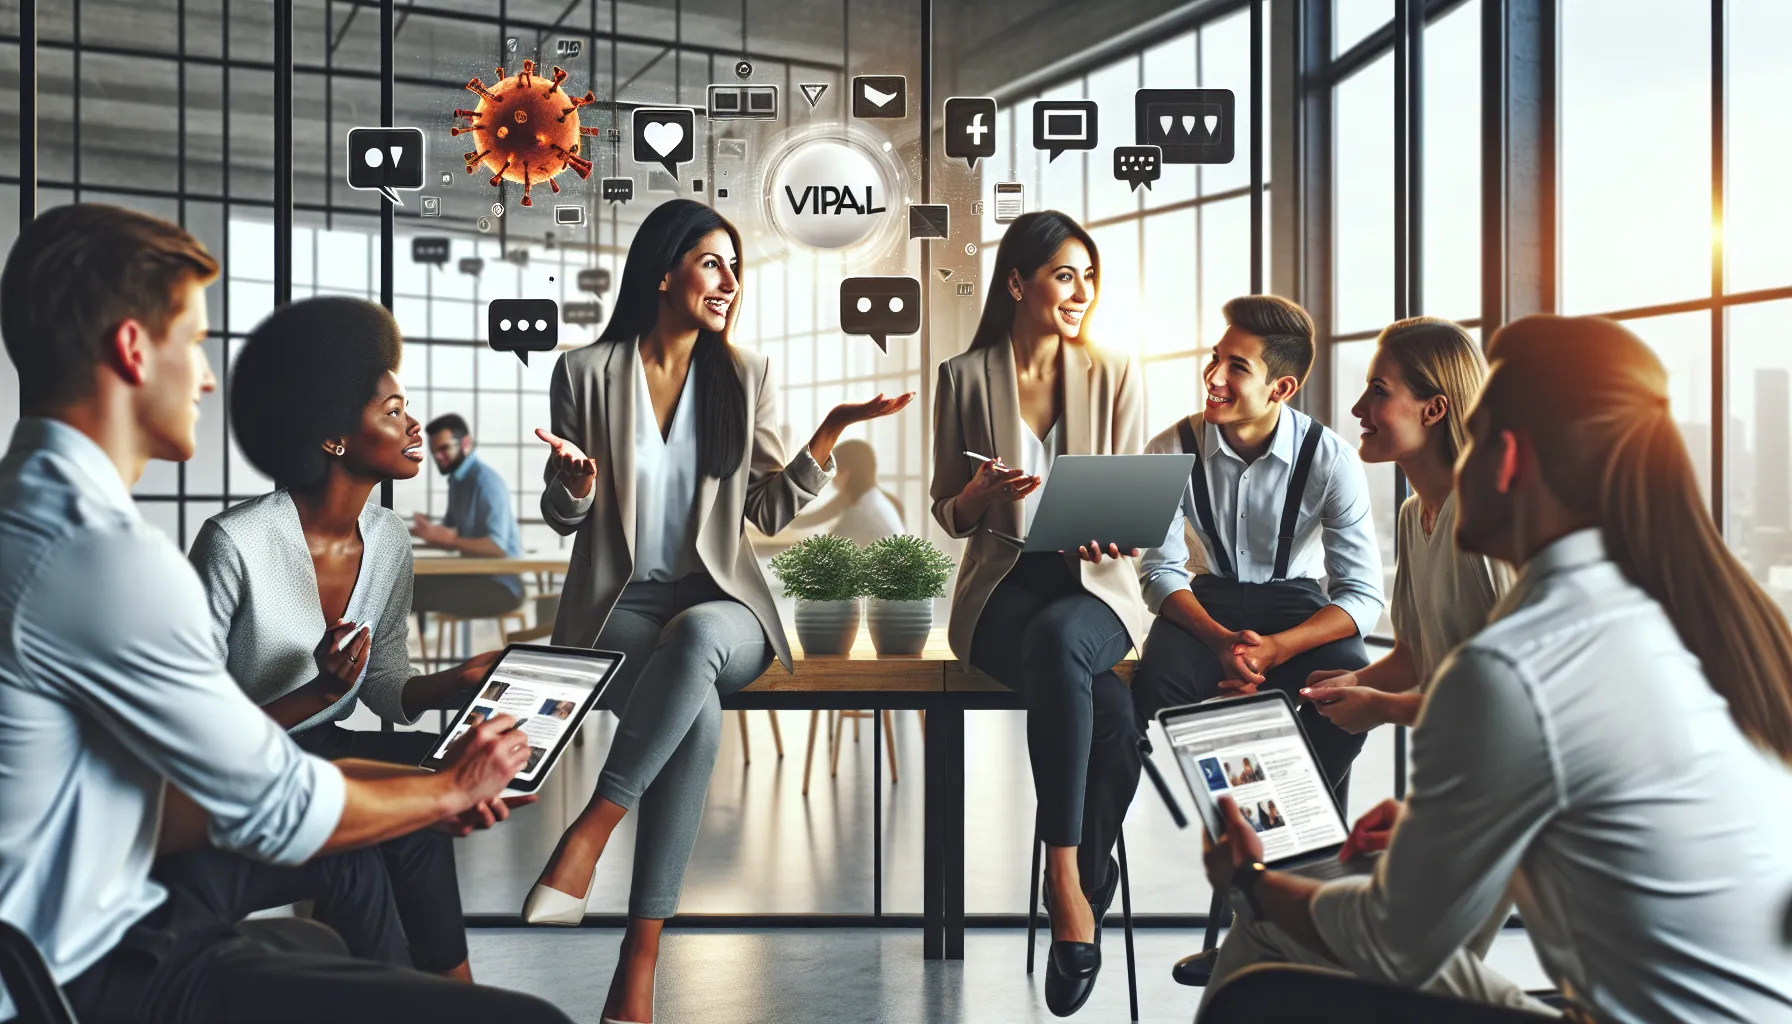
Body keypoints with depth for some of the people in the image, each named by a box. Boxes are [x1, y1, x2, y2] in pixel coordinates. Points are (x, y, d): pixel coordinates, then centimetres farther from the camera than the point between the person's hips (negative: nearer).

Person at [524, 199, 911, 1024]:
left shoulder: (745, 375, 8)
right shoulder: (586, 372, 2)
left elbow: (772, 509, 7)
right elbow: (563, 519, 7)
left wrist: (835, 428, -6)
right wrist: (573, 486, -18)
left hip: (719, 602, 1)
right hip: (619, 604, -1)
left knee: (694, 639, -39)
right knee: (700, 714, -35)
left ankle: (592, 829, -31)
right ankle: (640, 957, -28)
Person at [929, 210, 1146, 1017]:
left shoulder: (1115, 375, 7)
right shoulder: (966, 376, 5)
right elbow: (948, 517, 10)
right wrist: (981, 493, -14)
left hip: (1093, 585, 1)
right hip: (1003, 585, -1)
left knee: (1057, 639, -38)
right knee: (1109, 711, -34)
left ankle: (1066, 882, -24)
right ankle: (1083, 889, -18)